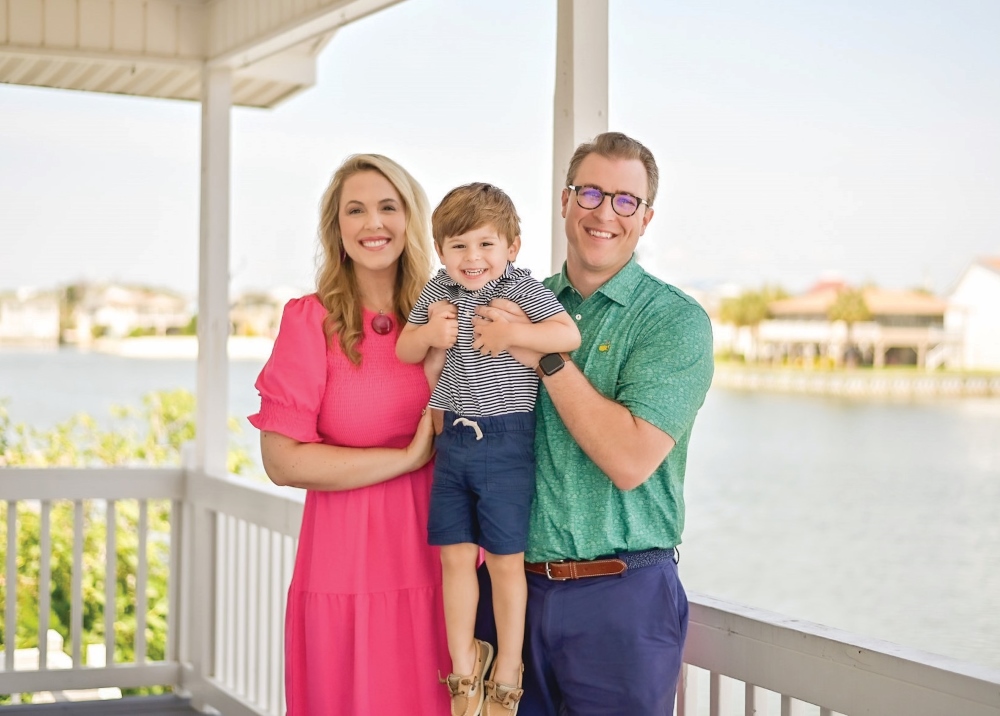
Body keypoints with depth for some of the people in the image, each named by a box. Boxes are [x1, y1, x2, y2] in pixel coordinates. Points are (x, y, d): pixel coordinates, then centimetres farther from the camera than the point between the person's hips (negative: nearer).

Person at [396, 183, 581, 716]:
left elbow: (569, 335, -15)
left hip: (506, 441, -4)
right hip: (452, 438, 4)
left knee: (504, 562, 2)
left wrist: (511, 333, -23)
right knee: (455, 556, 7)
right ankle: (464, 668, 21)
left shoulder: (523, 289, -7)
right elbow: (404, 350, 12)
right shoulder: (435, 293, 6)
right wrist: (429, 333, -9)